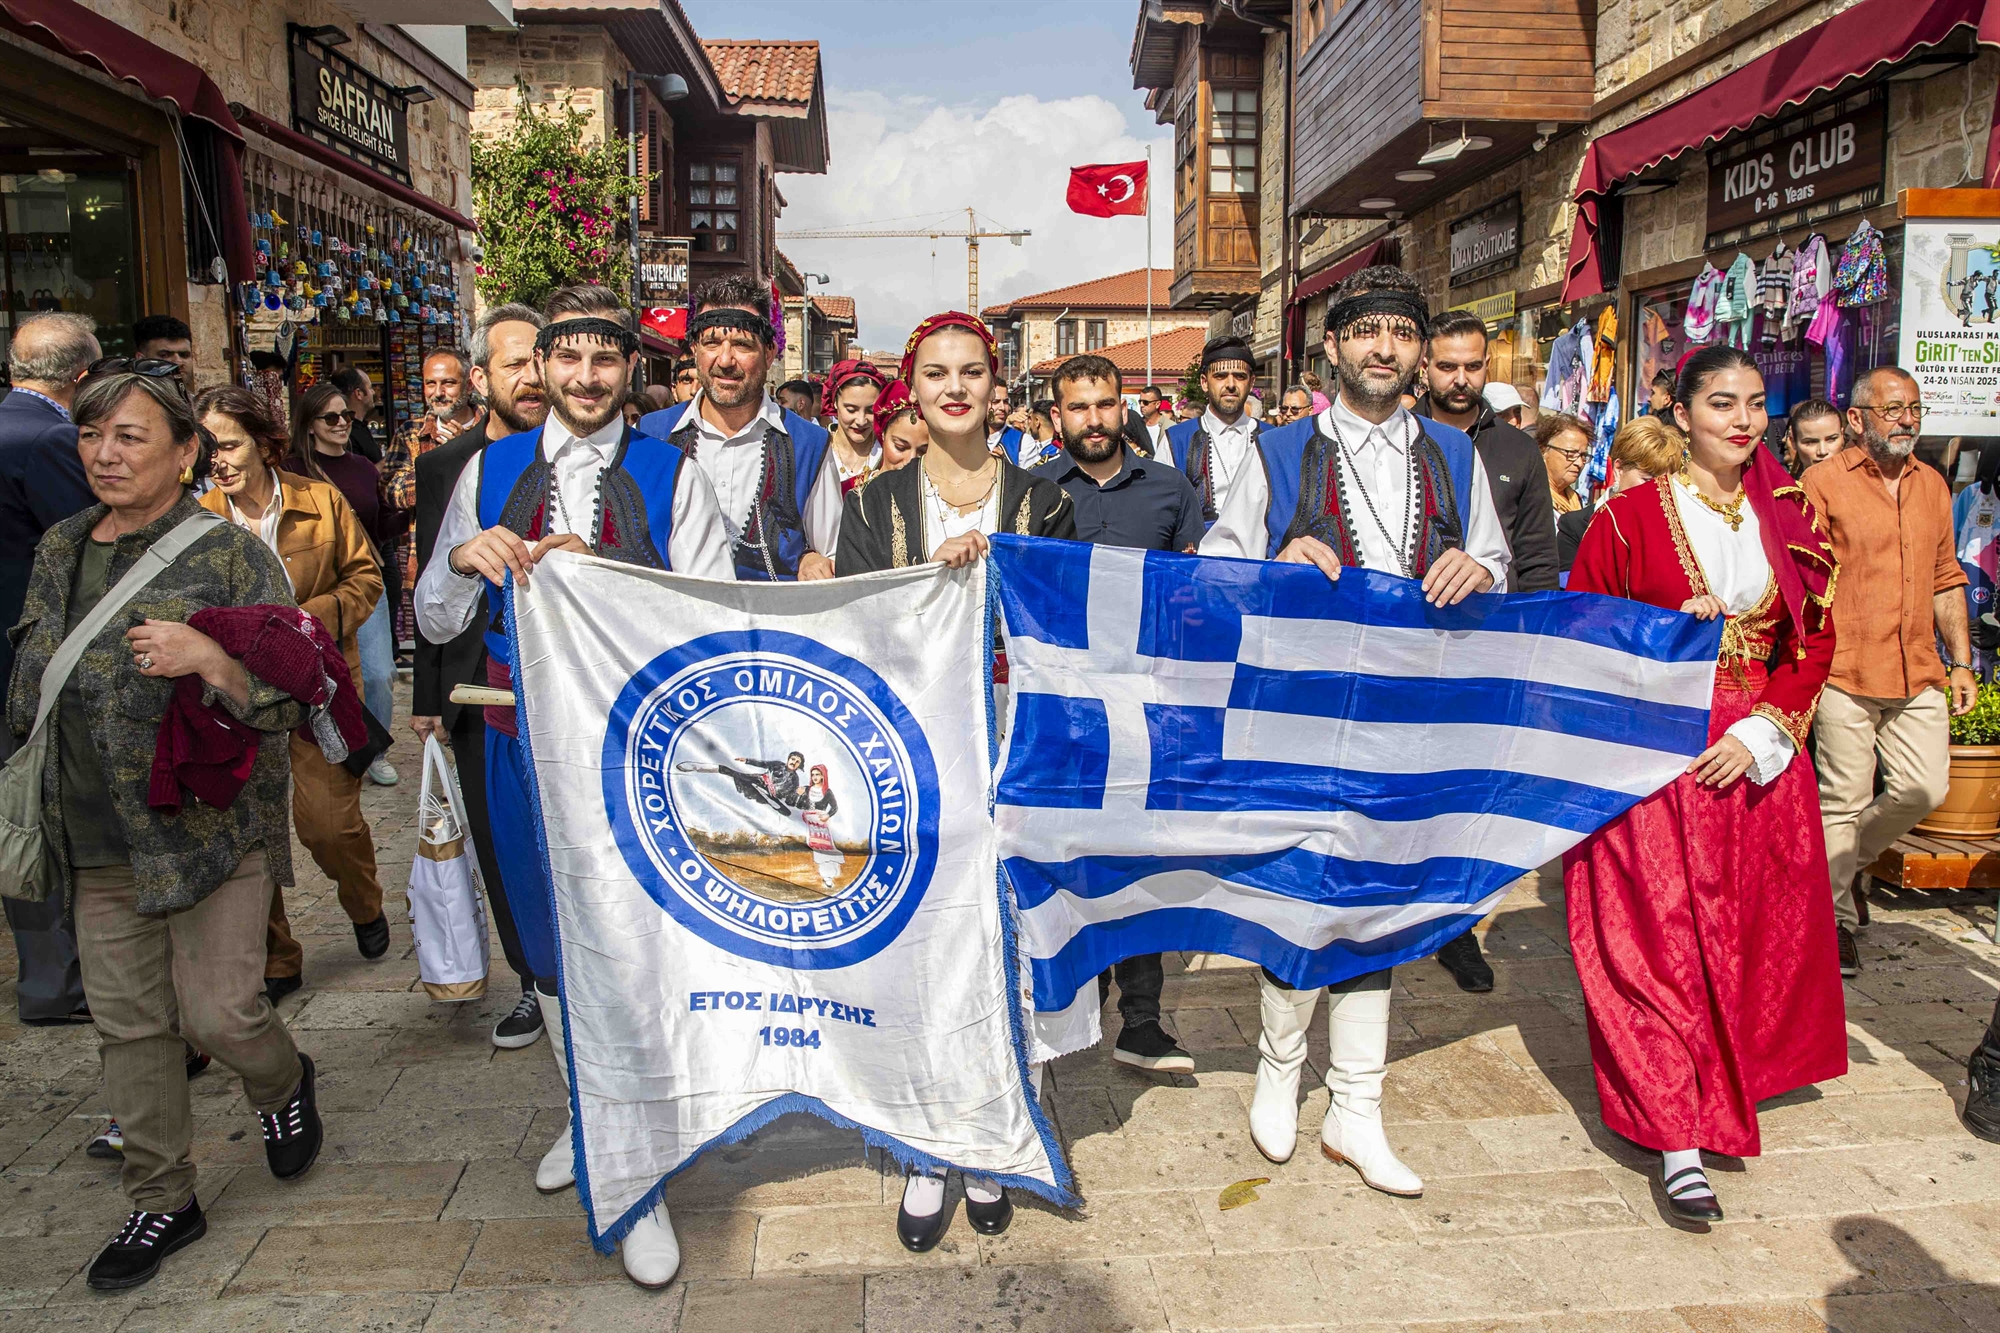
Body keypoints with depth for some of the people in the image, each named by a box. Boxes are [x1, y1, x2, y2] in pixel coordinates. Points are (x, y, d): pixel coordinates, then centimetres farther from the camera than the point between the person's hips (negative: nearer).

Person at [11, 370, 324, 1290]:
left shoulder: (231, 553, -10)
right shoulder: (58, 551, 8)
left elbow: (291, 699, -13)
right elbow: (30, 682, 22)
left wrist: (211, 662, -28)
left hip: (212, 827, -5)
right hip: (100, 841, 6)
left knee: (217, 1013, -5)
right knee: (128, 1024, 11)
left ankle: (282, 1083, 31)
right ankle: (162, 1202, 29)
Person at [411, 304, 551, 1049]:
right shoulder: (444, 467, 6)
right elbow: (430, 587, 10)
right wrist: (428, 694, 9)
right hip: (483, 696, 3)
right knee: (501, 845, 11)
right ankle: (536, 982, 28)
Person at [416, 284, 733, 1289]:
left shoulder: (671, 476, -3)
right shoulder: (490, 471, 7)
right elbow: (436, 624, 8)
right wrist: (465, 560, -13)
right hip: (523, 740, 4)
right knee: (549, 945, 18)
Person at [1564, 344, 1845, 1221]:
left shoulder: (1788, 518, 8)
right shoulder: (1632, 515, -3)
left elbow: (1814, 641, 8)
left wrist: (1763, 732, -5)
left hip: (1758, 761, 4)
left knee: (1753, 935, 10)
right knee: (1660, 940, -5)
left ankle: (1729, 1082, 29)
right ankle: (1678, 1136, 1)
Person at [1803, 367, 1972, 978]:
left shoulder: (1932, 485, 15)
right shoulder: (1822, 482, -3)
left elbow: (1946, 580, 20)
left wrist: (1960, 662, 15)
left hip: (1918, 675, 5)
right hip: (1845, 674, -5)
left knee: (1924, 788, 3)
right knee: (1843, 801, 0)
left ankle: (1853, 858, 30)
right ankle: (1837, 920, 14)